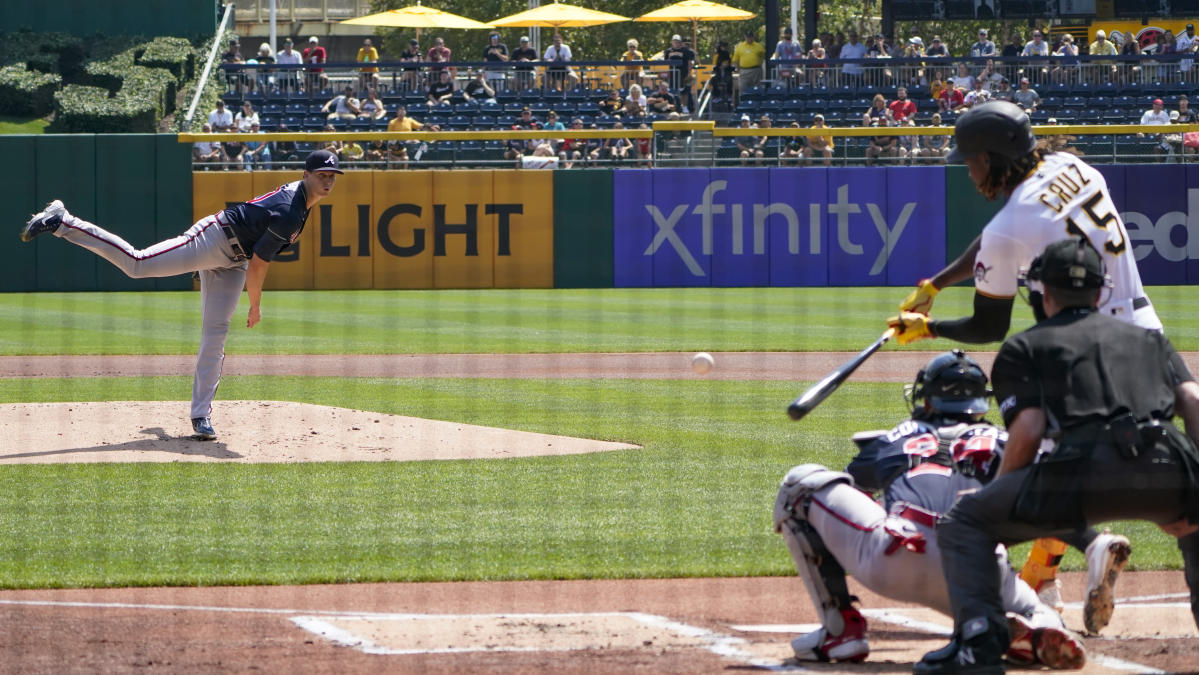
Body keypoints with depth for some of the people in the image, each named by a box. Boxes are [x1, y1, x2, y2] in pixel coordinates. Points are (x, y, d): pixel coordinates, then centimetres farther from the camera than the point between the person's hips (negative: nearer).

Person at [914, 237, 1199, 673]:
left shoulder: (1025, 347, 21)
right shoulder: (1149, 338, 32)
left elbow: (1028, 431, 6)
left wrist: (1000, 495, 20)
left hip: (1085, 472, -4)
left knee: (964, 524, 14)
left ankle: (980, 639, -4)